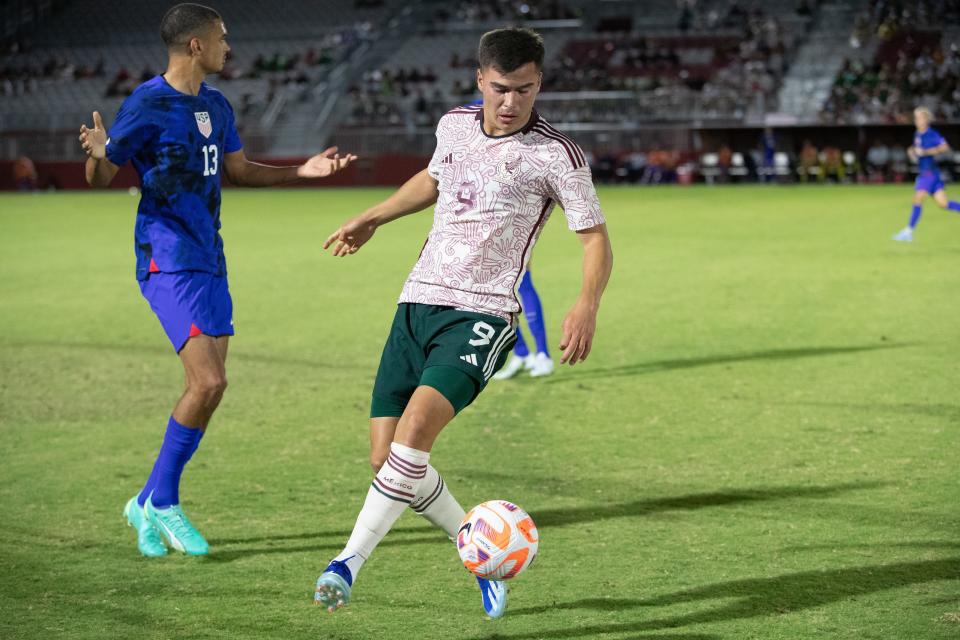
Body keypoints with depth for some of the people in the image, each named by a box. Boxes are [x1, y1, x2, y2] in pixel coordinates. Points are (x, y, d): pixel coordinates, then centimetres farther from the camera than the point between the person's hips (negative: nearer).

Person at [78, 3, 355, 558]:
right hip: (168, 262, -8)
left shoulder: (215, 105, 12)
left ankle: (151, 503, 17)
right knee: (209, 383, -16)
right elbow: (103, 177, -7)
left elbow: (239, 170, 24)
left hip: (209, 262, 8)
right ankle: (161, 503, 0)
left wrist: (304, 170, 14)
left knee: (208, 387, 5)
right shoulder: (147, 105, -11)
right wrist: (96, 154, -30)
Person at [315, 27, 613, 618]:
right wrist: (371, 219, 38)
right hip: (417, 302, 6)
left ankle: (350, 561, -22)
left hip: (482, 315, -6)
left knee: (417, 426, -28)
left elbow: (596, 239, -3)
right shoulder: (455, 125, 9)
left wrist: (587, 306, -19)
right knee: (385, 455, -1)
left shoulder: (556, 155, -7)